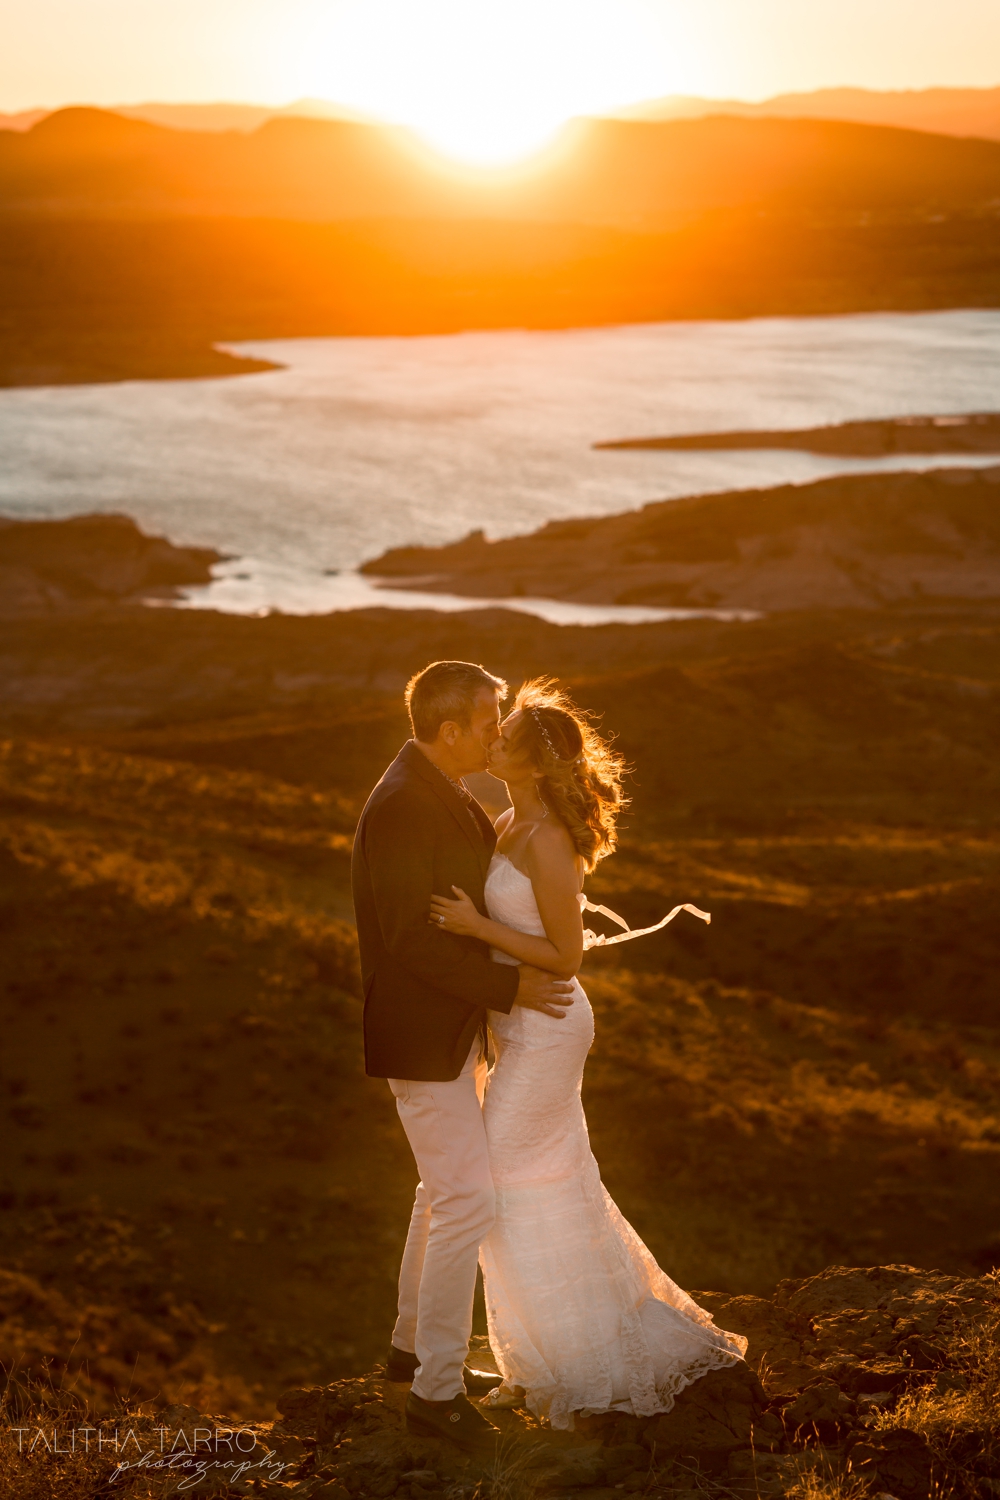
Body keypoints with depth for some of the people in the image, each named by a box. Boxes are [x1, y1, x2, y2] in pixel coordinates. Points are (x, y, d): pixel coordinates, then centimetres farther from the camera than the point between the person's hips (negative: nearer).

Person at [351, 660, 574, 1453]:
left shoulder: (451, 797, 7)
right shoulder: (401, 806, -24)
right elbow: (414, 939, -26)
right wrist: (510, 987, -23)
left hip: (455, 1027, 10)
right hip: (422, 1036, -10)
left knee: (448, 1187, 21)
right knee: (468, 1201, -9)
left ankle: (413, 1341, 36)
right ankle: (437, 1389, 0)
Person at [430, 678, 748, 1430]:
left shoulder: (549, 843, -24)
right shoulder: (510, 825, 5)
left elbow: (567, 956, -21)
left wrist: (476, 926, -25)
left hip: (544, 1032, -9)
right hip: (525, 1027, 9)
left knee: (502, 1192, -1)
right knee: (554, 1185, 16)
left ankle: (573, 1371, 10)